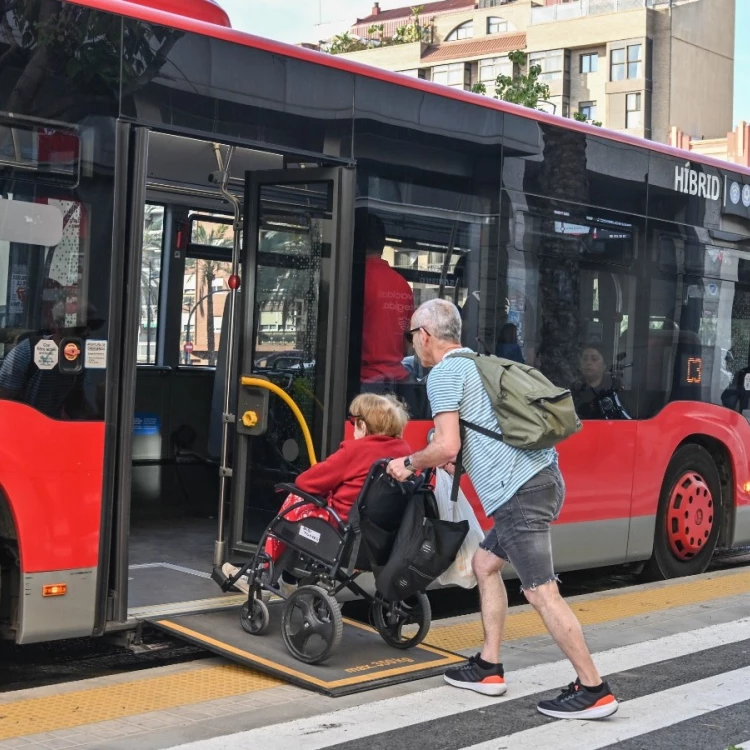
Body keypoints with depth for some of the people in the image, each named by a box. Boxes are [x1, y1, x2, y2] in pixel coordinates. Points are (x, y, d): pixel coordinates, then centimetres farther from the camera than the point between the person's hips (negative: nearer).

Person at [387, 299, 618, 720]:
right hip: (539, 479, 10)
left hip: (519, 490, -10)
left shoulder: (444, 373, -5)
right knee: (486, 563, 20)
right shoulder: (476, 364, 23)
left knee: (541, 591, -7)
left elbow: (446, 447, -14)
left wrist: (410, 463, 4)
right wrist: (442, 460, 36)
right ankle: (489, 668, 24)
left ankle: (594, 690, -3)